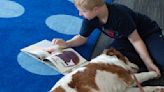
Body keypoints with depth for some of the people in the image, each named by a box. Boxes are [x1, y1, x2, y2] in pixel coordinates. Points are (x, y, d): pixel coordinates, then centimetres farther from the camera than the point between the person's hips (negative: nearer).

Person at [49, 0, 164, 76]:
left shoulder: (120, 15, -35)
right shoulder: (90, 18, -18)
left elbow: (135, 40, -26)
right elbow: (82, 37, 0)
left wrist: (149, 63, -26)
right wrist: (66, 43, -18)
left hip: (149, 32, -6)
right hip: (125, 37, 6)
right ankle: (155, 64, -21)